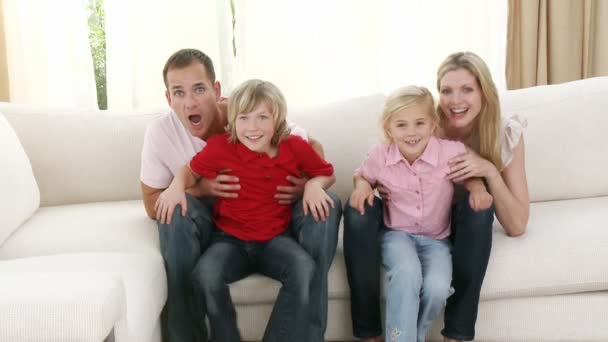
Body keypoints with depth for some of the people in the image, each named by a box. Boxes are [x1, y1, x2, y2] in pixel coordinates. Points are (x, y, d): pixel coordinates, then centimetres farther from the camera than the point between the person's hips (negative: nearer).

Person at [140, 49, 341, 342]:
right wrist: (198, 188, -28)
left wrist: (308, 183, -29)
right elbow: (152, 205, -8)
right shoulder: (160, 132, -17)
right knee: (176, 208, -33)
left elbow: (313, 148, -6)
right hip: (208, 226, 0)